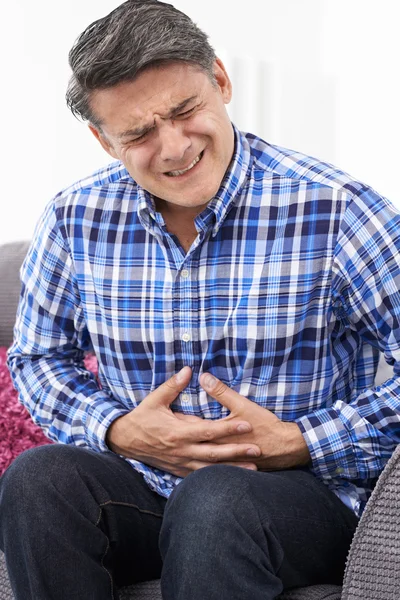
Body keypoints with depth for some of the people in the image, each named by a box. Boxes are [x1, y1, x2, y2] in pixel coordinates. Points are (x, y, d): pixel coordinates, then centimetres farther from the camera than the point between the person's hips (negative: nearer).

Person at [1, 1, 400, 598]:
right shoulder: (76, 219, 1)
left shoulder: (337, 211, -12)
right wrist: (118, 430, -7)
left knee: (214, 501, -38)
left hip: (307, 490, -4)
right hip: (142, 480, 4)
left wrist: (296, 443, -16)